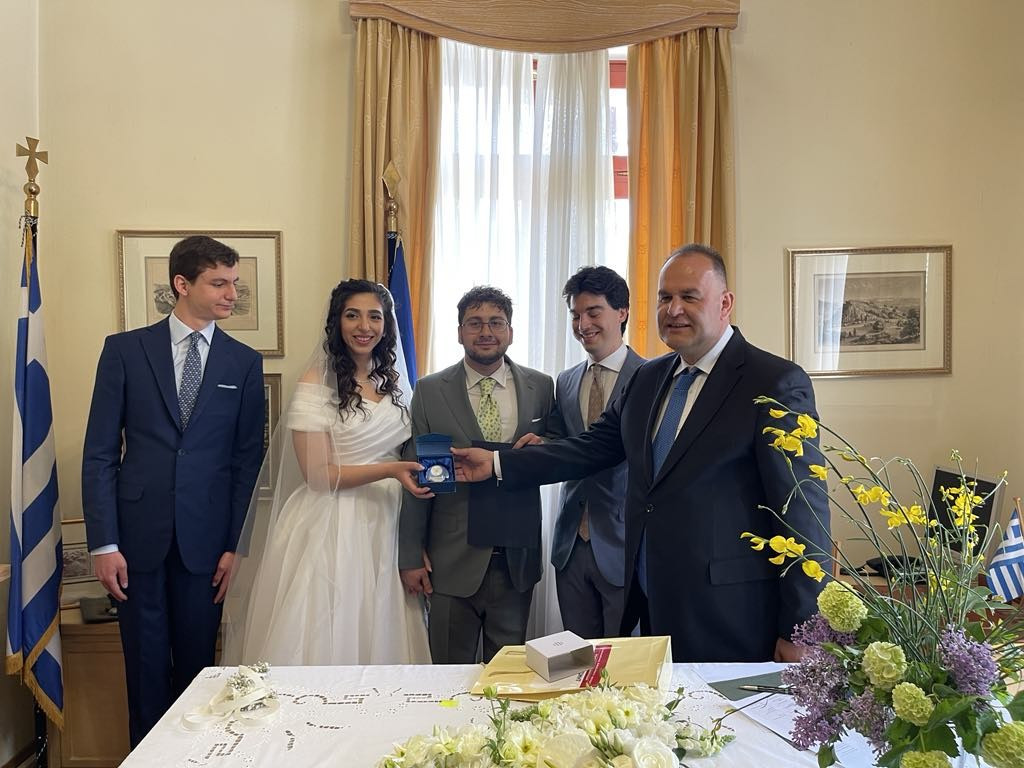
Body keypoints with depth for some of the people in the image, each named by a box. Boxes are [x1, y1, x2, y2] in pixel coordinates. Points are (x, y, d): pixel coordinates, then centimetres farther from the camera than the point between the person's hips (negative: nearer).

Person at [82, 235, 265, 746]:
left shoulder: (244, 363, 3)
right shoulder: (125, 349, 1)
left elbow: (248, 459, 3)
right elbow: (99, 452, -1)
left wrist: (236, 546, -2)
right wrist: (103, 543, -6)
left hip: (205, 540, 1)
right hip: (138, 535, 0)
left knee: (197, 666, 10)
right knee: (146, 669, 11)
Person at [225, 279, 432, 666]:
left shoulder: (395, 382, 11)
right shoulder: (316, 384, -7)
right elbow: (318, 474, -11)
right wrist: (390, 470, -19)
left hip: (385, 530, 5)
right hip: (332, 529, -5)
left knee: (380, 637, 8)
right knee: (325, 640, 1)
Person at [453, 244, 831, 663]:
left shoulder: (777, 383, -11)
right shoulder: (648, 378, 11)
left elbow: (803, 513, -12)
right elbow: (593, 446, 13)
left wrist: (799, 632, -11)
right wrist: (497, 463, 6)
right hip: (651, 608, 6)